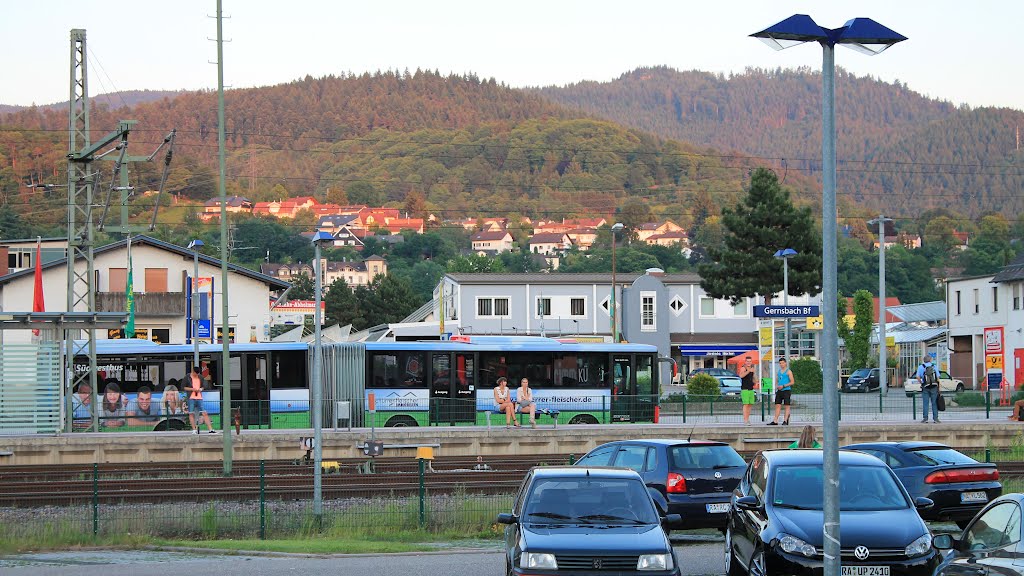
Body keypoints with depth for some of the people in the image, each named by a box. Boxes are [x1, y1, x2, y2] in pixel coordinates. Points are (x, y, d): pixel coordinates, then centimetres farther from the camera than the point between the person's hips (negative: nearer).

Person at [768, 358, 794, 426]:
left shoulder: (788, 372, -2)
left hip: (786, 390, -6)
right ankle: (775, 421, 1)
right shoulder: (779, 371, 16)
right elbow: (776, 381, 24)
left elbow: (792, 382, -7)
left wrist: (783, 386, -14)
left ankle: (785, 421, -1)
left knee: (787, 406, -3)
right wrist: (777, 386, 3)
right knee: (778, 405, 2)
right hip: (779, 391, 6)